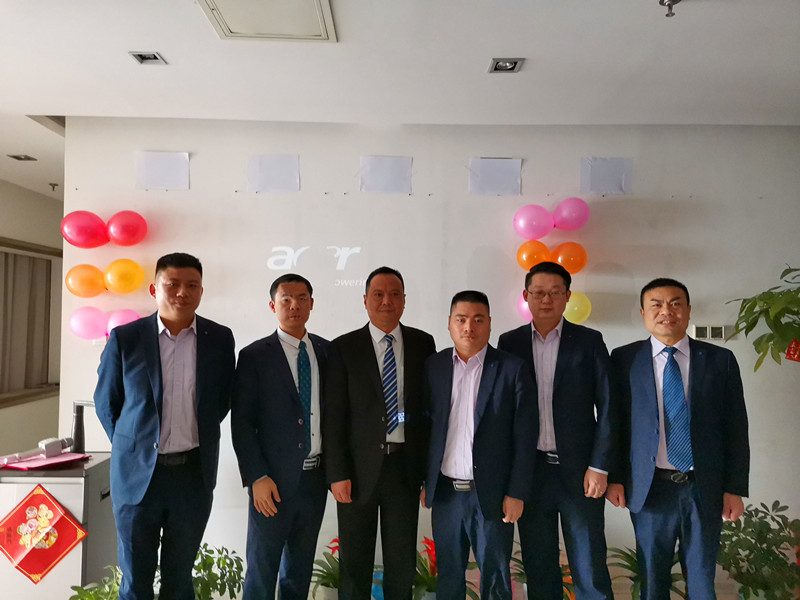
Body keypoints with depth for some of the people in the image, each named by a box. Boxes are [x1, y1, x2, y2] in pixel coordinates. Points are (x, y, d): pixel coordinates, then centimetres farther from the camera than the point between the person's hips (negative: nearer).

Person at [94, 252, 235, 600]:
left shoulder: (220, 339, -2)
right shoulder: (124, 338, -4)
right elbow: (105, 402, 6)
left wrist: (199, 438, 8)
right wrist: (131, 445, 8)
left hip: (194, 473, 1)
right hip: (137, 472, 0)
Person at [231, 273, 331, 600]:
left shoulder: (326, 351, 6)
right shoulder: (254, 356, -6)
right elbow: (241, 424, -7)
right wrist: (257, 478, -13)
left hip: (315, 477, 4)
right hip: (274, 481, -4)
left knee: (300, 569, 18)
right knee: (261, 571, 7)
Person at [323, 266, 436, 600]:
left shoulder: (422, 344, 4)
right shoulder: (344, 348, -2)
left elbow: (433, 407, 5)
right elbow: (333, 416, -4)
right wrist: (337, 474, -8)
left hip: (406, 467, 2)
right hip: (359, 468, -1)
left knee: (402, 563, 13)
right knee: (355, 563, 12)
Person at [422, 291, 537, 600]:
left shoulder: (512, 369, -5)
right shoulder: (433, 366, 3)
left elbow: (524, 436, -6)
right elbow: (424, 426, 6)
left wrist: (516, 493, -7)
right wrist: (424, 481, 6)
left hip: (491, 493, -2)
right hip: (445, 492, 3)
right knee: (448, 574, 15)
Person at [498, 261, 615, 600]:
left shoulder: (589, 341, 1)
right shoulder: (510, 343, 5)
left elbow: (607, 408, -1)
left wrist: (599, 466, -7)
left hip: (579, 471, -1)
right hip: (529, 471, 2)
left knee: (590, 569, 5)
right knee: (538, 571, 12)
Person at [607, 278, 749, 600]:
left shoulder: (720, 360, 2)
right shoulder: (624, 359, -1)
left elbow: (736, 428, 3)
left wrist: (735, 489, 0)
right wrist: (614, 477, -2)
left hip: (705, 488, 1)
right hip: (649, 487, -1)